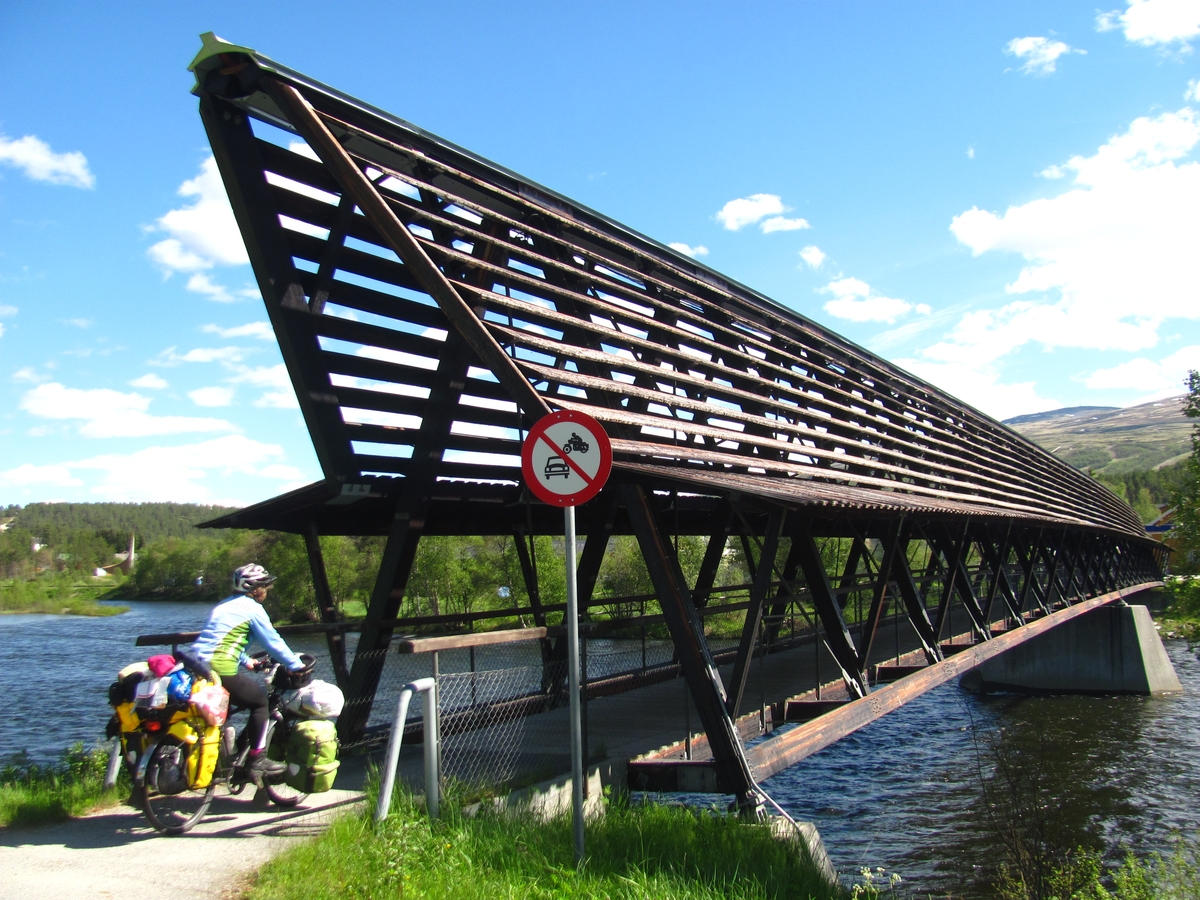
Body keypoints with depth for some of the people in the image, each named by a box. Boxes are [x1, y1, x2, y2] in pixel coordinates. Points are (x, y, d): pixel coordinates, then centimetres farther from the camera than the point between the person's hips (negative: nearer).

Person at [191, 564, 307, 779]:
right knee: (260, 700, 7)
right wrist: (296, 665, 7)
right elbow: (273, 641, -2)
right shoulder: (252, 608, -4)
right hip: (221, 670, -8)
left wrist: (246, 661, 38)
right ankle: (256, 760, 7)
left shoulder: (226, 605, 23)